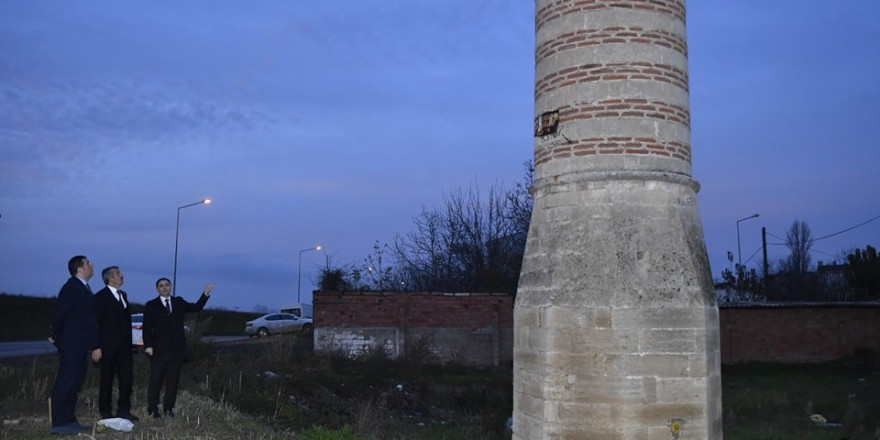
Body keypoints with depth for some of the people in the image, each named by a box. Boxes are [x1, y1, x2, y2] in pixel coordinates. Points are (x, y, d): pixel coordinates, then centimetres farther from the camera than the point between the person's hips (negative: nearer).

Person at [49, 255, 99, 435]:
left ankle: (69, 420, 20)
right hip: (71, 345, -9)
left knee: (75, 383, 13)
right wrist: (56, 337, -1)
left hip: (81, 346, 9)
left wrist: (95, 346, 13)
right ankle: (58, 424, -3)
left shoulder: (84, 288, 15)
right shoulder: (71, 288, -14)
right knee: (65, 383, -6)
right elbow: (59, 314, -16)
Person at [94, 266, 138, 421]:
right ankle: (105, 412, 9)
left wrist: (129, 341, 12)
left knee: (127, 376, 4)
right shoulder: (101, 297, -5)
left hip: (124, 345, 6)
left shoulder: (123, 295, 16)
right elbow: (96, 322, -8)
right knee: (107, 378, 2)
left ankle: (124, 410, 11)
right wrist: (98, 346, -13)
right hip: (108, 346, -6)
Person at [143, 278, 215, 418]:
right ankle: (152, 408, 14)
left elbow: (196, 307, 10)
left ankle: (168, 408, 15)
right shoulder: (151, 305, 3)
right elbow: (146, 328, -2)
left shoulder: (179, 302, 12)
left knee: (173, 381, 6)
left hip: (176, 349, 3)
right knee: (156, 380, 2)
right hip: (159, 350, -3)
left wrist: (205, 294, -3)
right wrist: (147, 345, -11)